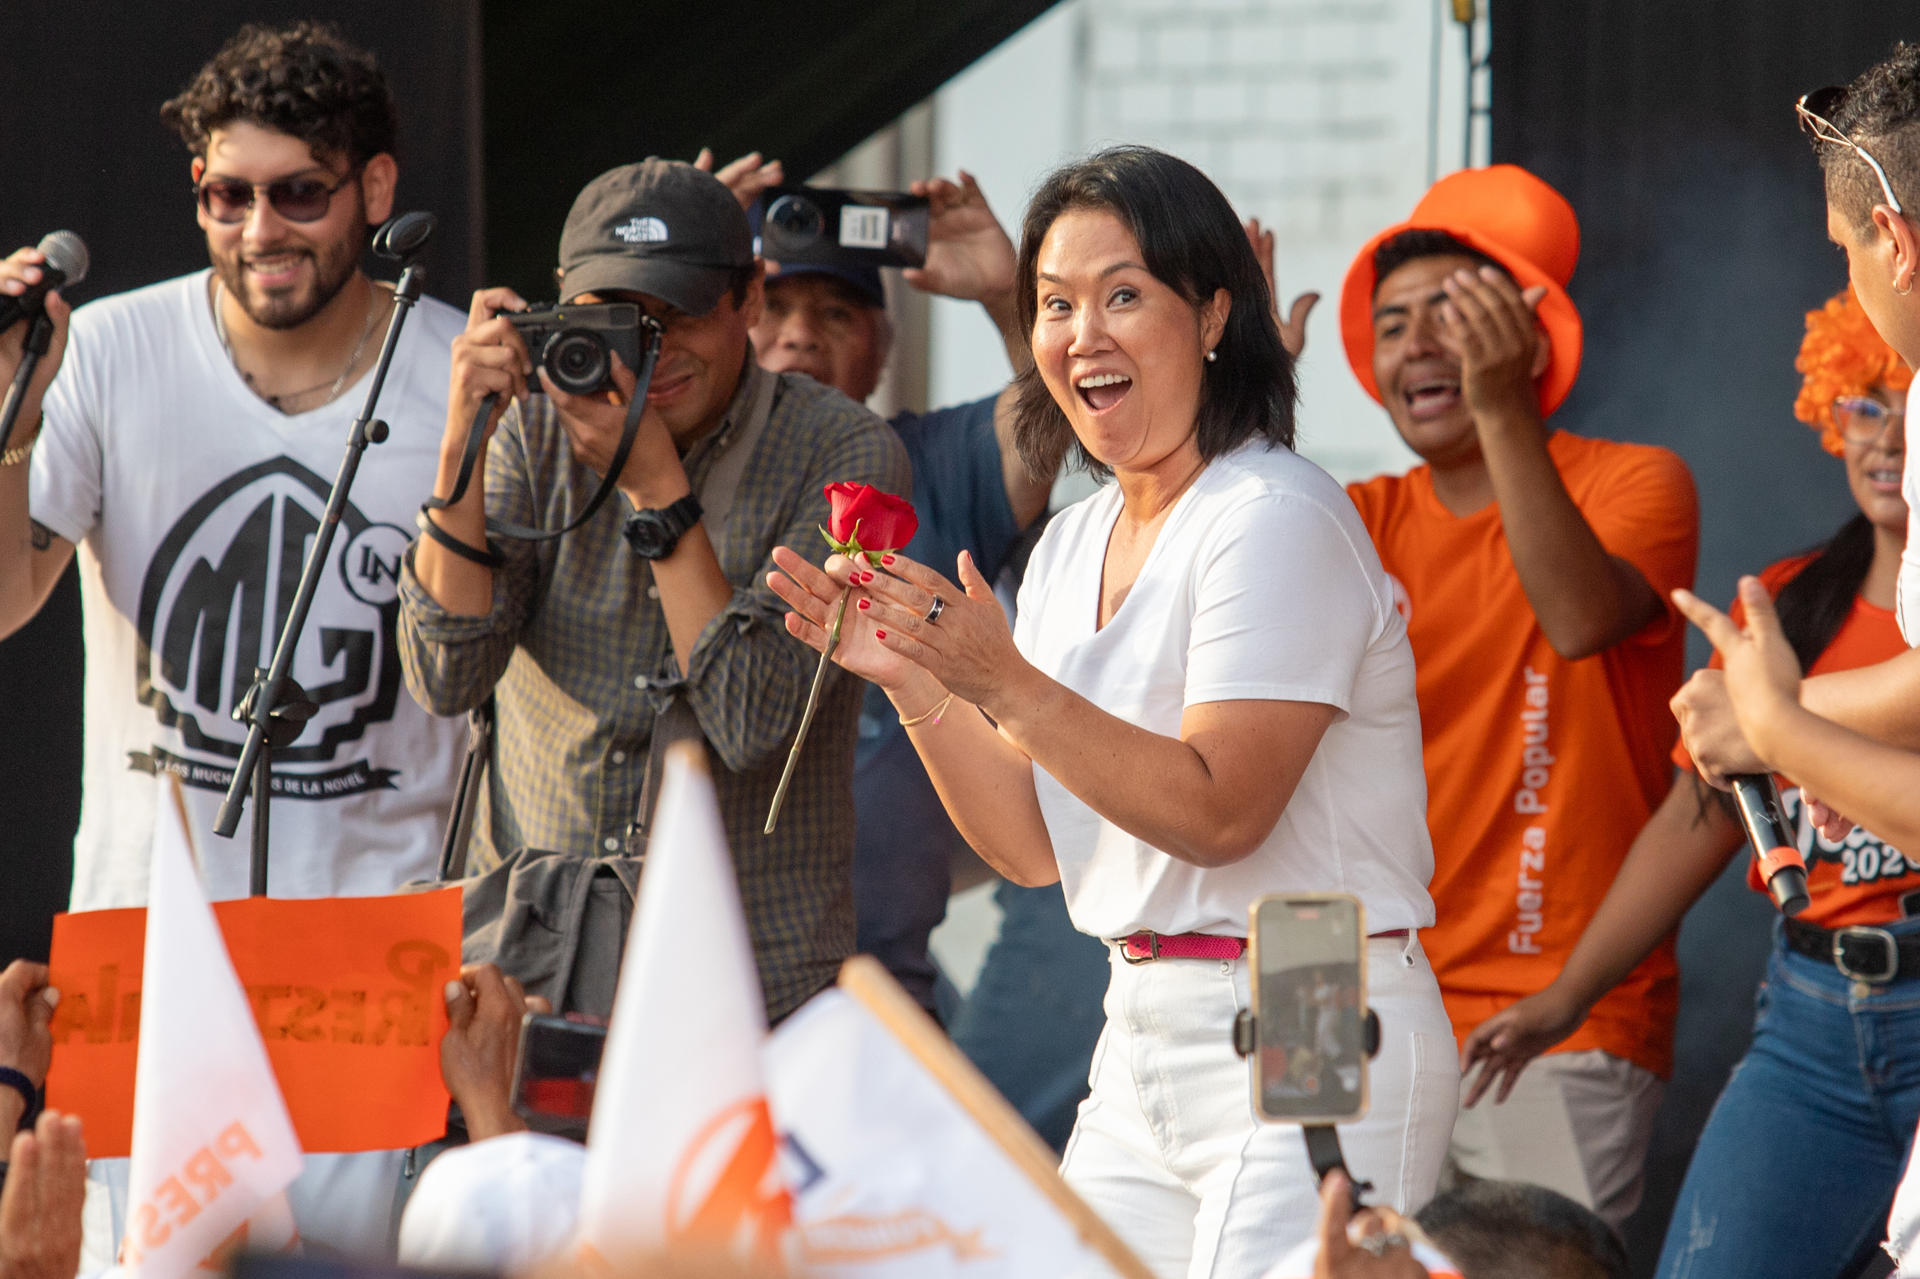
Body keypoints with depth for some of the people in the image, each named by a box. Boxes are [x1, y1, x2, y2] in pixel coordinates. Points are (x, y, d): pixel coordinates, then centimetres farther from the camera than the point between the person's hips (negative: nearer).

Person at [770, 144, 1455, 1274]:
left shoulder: (1277, 519, -13)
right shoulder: (1075, 544, 13)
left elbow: (1217, 813, -20)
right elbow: (1034, 846, 11)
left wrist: (1003, 682, -24)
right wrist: (908, 675, -1)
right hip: (1142, 1037, 8)